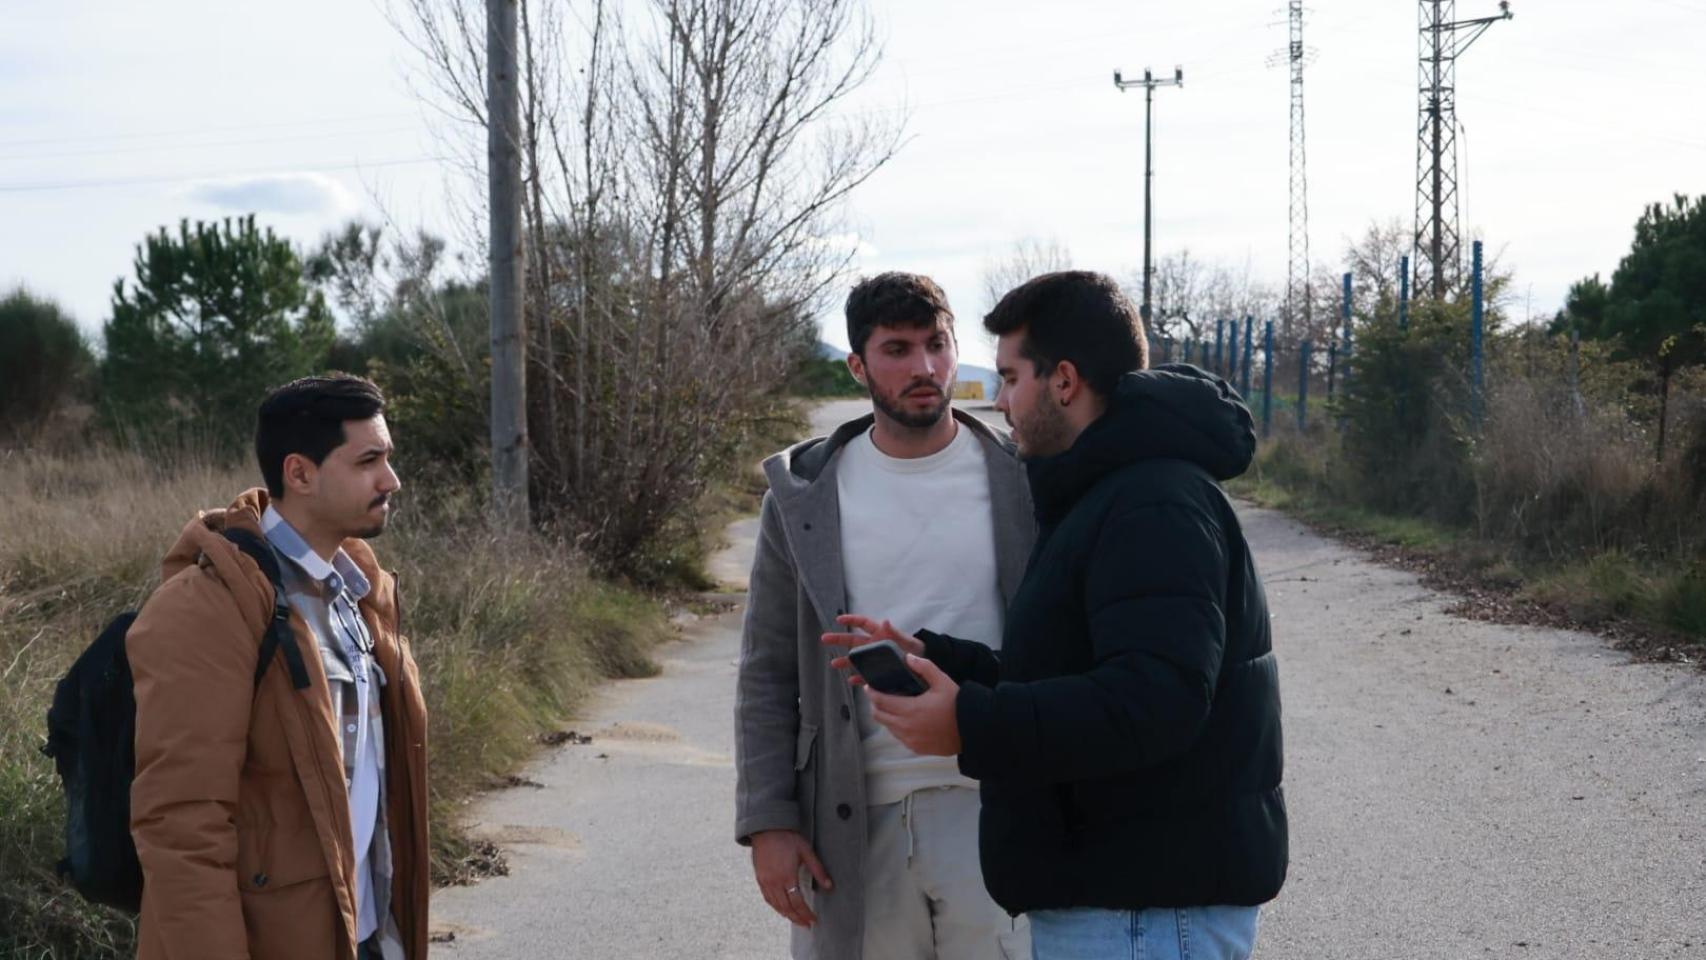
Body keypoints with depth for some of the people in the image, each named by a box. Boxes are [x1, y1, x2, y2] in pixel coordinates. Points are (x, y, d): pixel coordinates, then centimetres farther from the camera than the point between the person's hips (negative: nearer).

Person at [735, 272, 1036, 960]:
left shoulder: (1020, 484, 3)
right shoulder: (806, 496, 4)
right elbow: (767, 675, 5)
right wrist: (767, 822, -3)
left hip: (998, 811, -1)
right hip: (856, 823, 1)